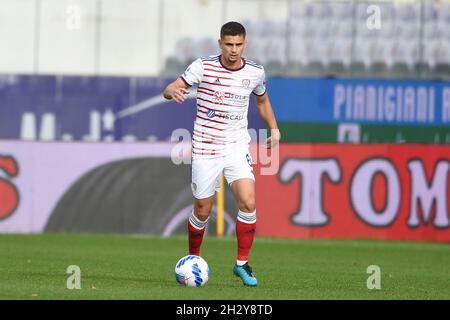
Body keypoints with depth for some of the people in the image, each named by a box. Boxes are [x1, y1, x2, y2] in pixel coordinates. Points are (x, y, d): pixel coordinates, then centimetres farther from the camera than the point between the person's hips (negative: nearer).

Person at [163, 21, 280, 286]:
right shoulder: (203, 67, -9)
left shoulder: (255, 72, 1)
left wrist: (274, 128, 13)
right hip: (205, 148, -2)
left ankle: (242, 263, -3)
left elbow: (262, 99, 22)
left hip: (238, 146, 2)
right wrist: (173, 92, -33)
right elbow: (169, 90, -10)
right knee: (202, 211, 4)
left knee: (248, 203, -17)